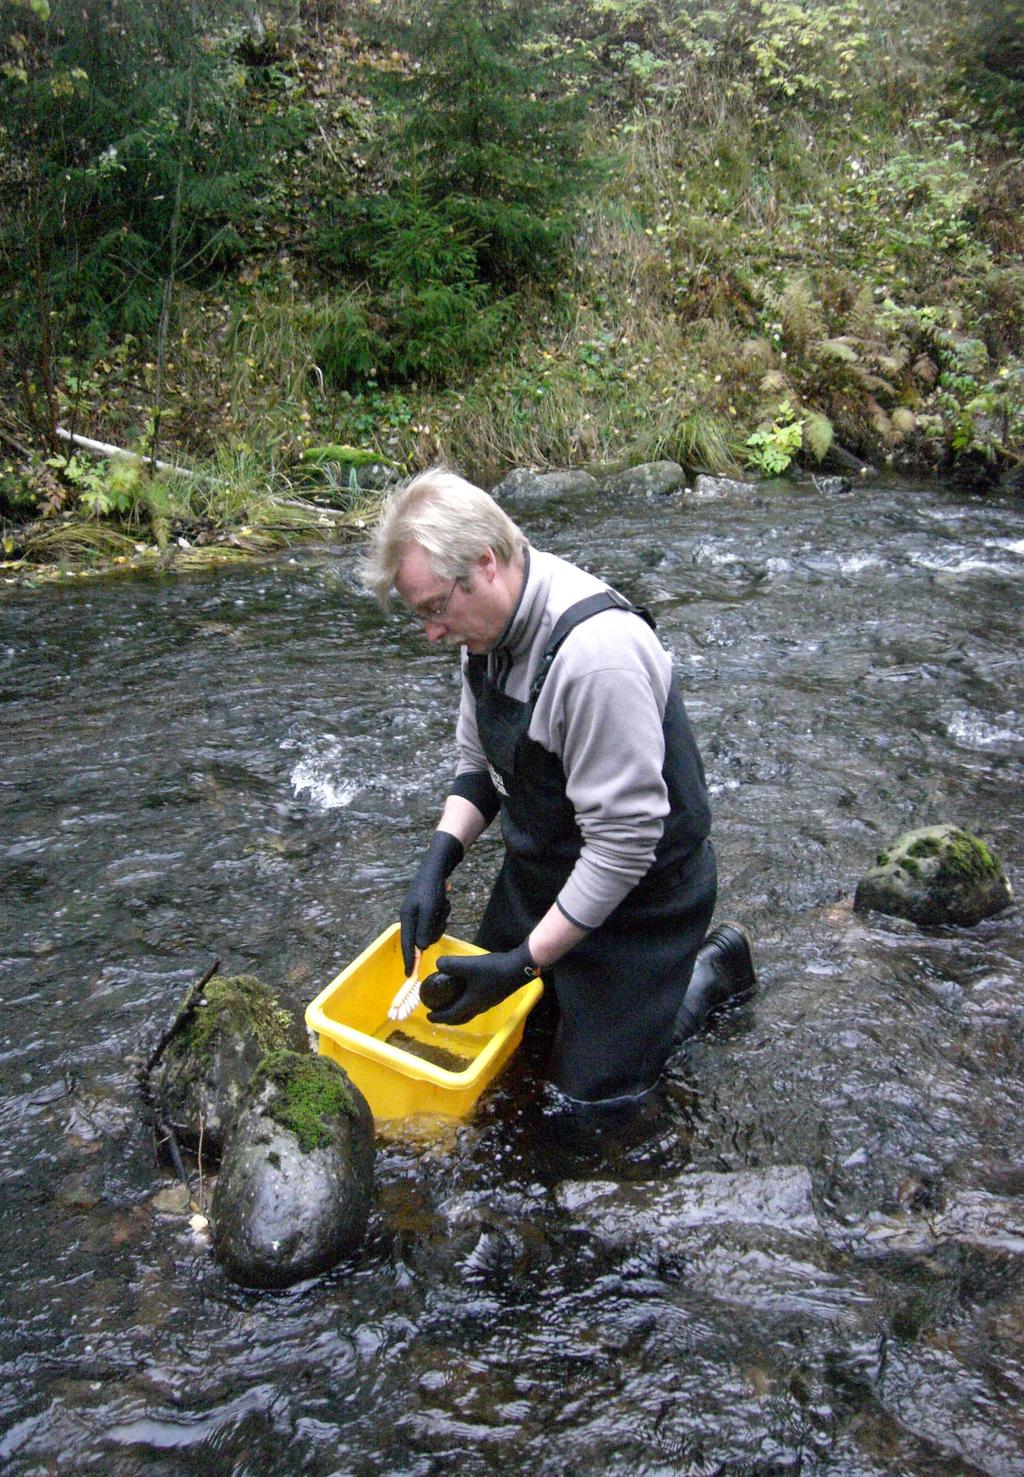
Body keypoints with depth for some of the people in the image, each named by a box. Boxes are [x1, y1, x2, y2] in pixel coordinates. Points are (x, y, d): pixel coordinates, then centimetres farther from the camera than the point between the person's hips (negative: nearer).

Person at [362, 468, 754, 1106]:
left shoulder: (597, 650, -34)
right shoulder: (490, 625, -5)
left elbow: (625, 843, -31)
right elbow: (478, 765, 7)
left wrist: (524, 963, -25)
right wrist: (436, 867, -8)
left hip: (633, 899, -8)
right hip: (541, 871, 8)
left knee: (591, 1088, 3)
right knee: (483, 1011, 21)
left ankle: (715, 967, 20)